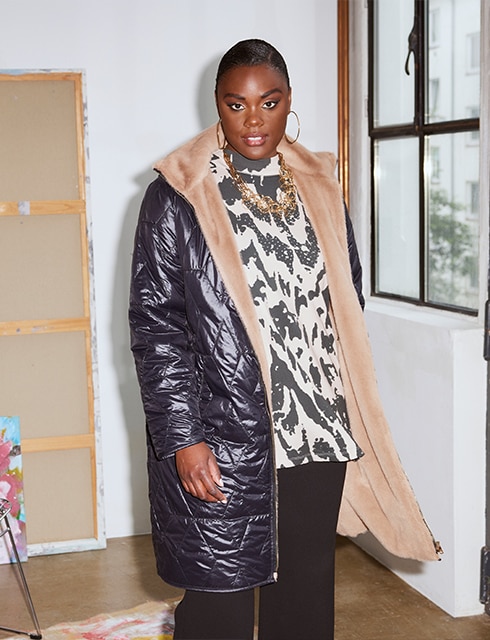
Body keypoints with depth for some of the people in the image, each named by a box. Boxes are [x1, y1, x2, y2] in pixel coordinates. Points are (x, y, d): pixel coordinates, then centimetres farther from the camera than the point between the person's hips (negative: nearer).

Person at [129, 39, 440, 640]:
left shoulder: (319, 188, 8)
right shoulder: (178, 195, -6)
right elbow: (155, 324, -9)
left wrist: (349, 421, 11)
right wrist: (182, 438, -14)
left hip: (316, 432, 5)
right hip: (221, 439, -4)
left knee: (306, 588, 15)